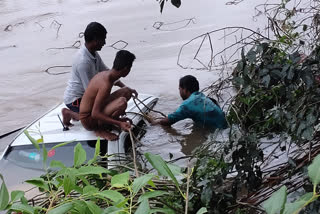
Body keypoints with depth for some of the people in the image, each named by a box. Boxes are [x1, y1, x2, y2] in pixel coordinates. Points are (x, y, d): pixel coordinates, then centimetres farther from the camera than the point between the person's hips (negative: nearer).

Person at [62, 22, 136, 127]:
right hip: (74, 99, -9)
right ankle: (69, 113, -2)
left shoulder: (93, 54, 0)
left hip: (84, 95, 9)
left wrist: (125, 88, -1)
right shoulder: (83, 61, -30)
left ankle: (76, 112, 14)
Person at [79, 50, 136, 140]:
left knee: (127, 91, 6)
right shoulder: (106, 84, -28)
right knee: (122, 102, -32)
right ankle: (100, 129, -12)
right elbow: (95, 114, -30)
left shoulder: (105, 74, 0)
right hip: (89, 121, -9)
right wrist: (119, 123, -33)